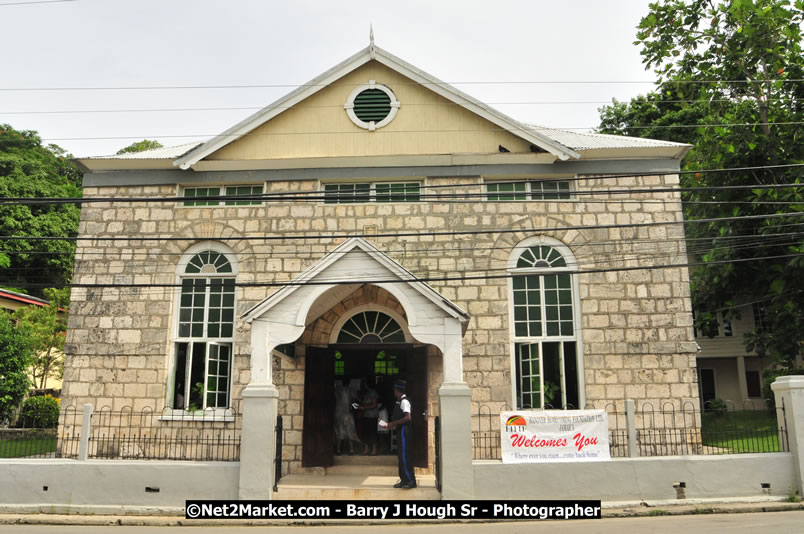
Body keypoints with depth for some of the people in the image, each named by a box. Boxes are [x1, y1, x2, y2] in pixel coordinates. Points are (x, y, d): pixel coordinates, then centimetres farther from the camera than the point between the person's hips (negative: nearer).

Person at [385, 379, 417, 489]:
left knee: (405, 456, -8)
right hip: (400, 431, 10)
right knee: (401, 456, 13)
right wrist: (392, 424, 9)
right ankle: (404, 480, 19)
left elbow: (407, 417, -23)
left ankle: (411, 481, -3)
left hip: (404, 430, -10)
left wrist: (393, 423, -18)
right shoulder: (399, 401, 14)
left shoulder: (404, 401, -15)